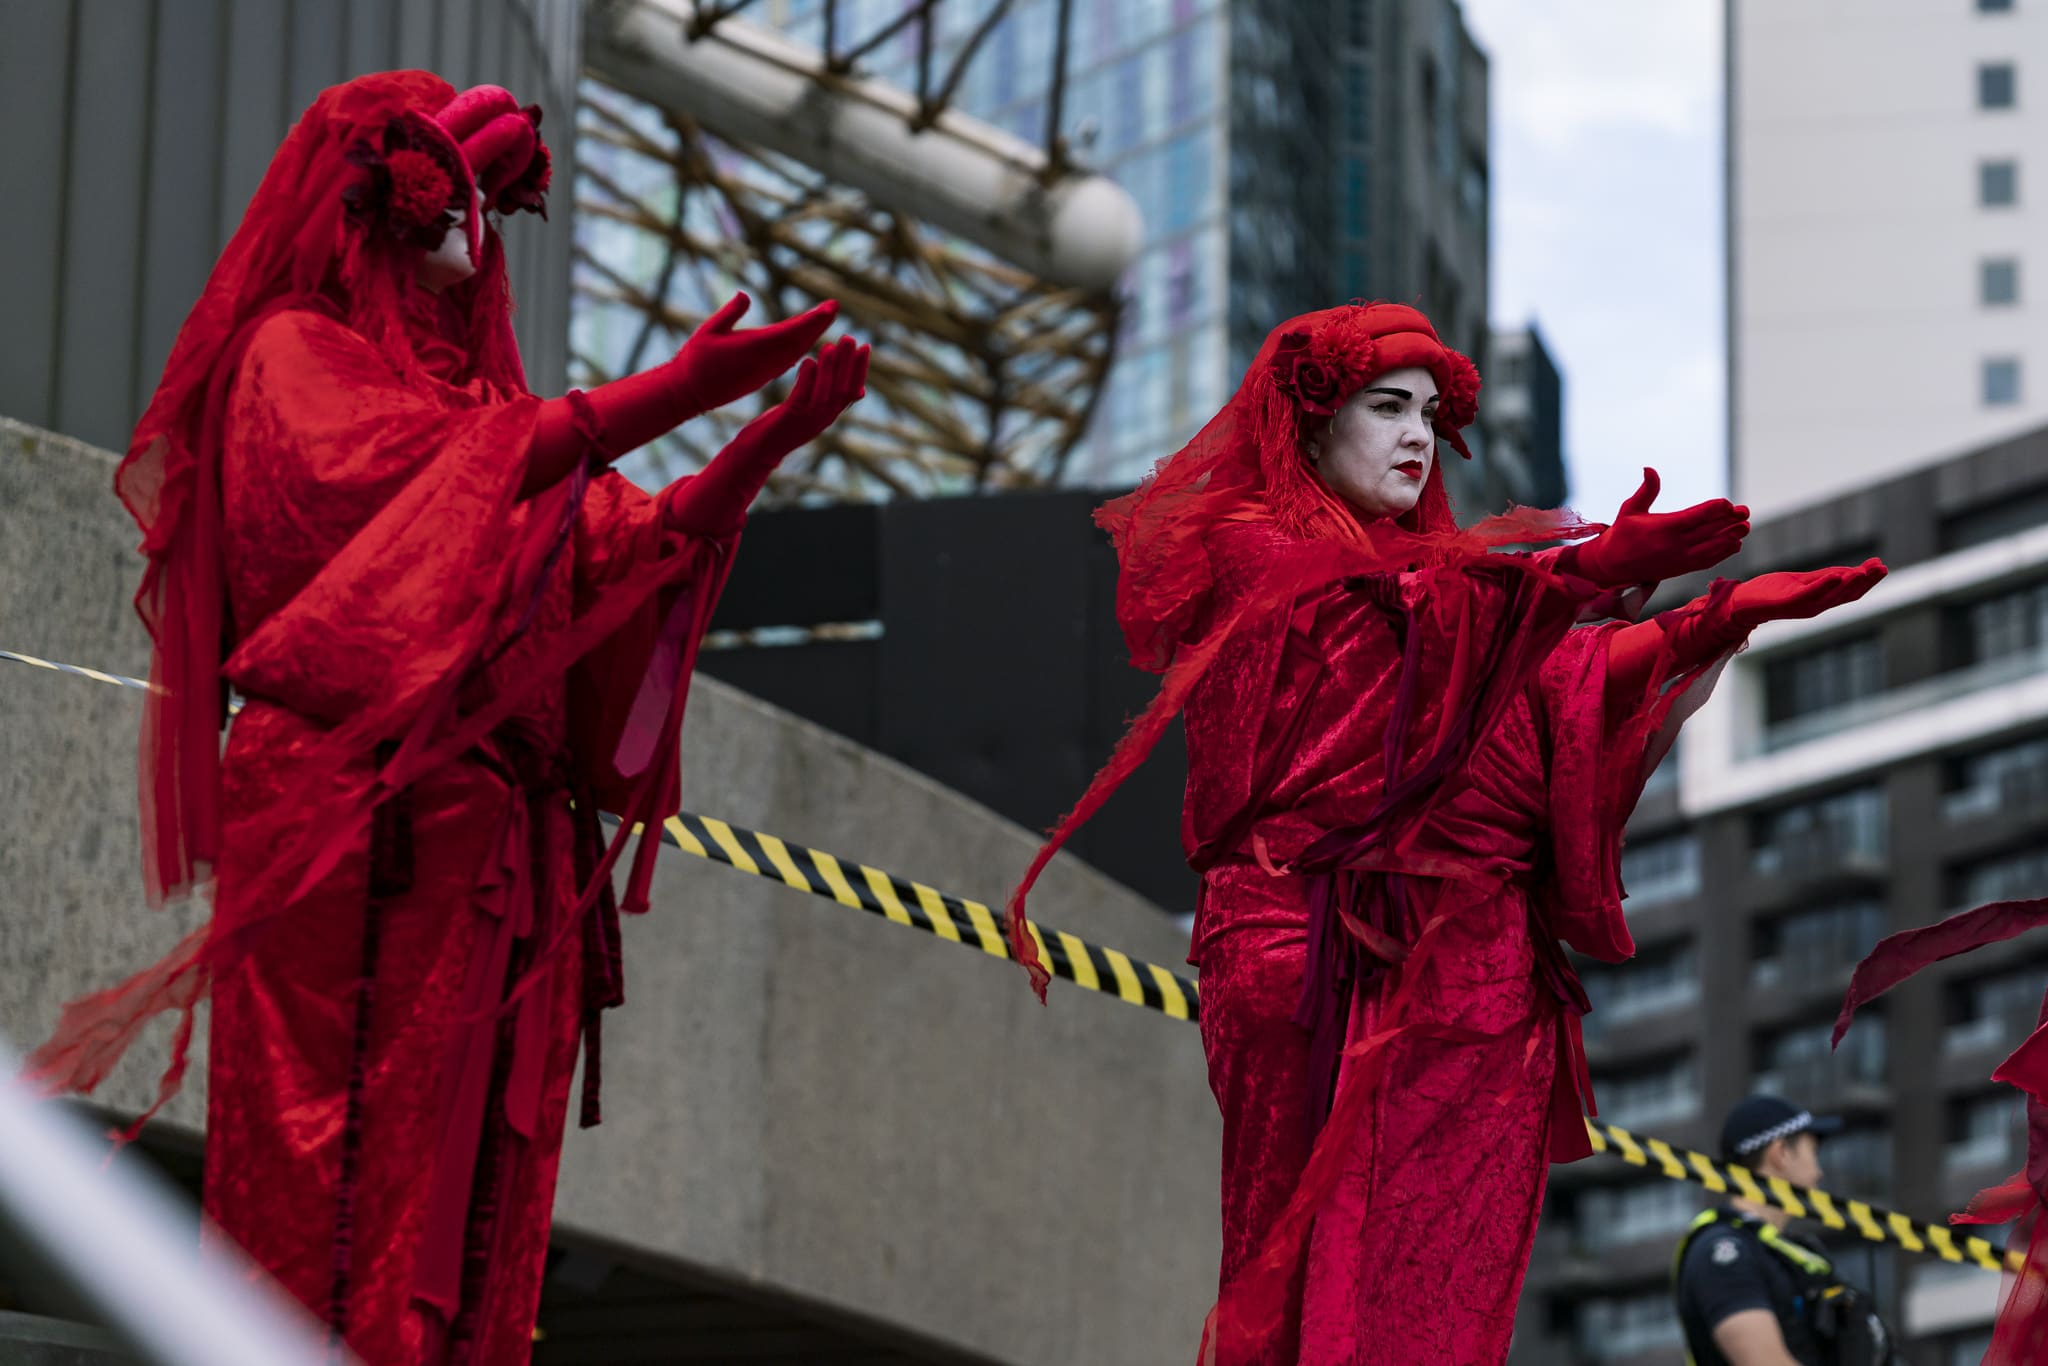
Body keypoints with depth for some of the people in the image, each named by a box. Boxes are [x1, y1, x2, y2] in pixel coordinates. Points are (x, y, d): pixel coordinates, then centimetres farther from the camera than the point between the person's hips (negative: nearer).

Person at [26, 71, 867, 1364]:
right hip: (356, 830, -8)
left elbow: (632, 547, 19)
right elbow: (418, 474, -15)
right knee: (335, 1197, -15)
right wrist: (673, 392, -21)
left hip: (497, 848, 8)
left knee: (470, 1200, -1)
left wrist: (772, 439, 5)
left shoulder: (473, 384, 28)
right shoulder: (295, 353, 5)